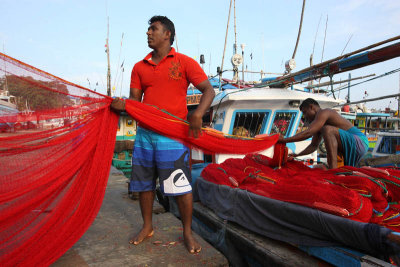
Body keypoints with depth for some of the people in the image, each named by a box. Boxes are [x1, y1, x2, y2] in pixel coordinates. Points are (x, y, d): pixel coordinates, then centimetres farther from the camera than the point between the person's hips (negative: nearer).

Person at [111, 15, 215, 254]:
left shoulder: (184, 62, -1)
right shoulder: (140, 67, 14)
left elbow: (209, 91, -5)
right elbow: (135, 100, 12)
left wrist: (197, 114, -22)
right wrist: (122, 105, -11)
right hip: (144, 132, 5)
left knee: (181, 186, -2)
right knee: (144, 183, 12)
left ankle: (188, 233, 16)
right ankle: (147, 227, 31)